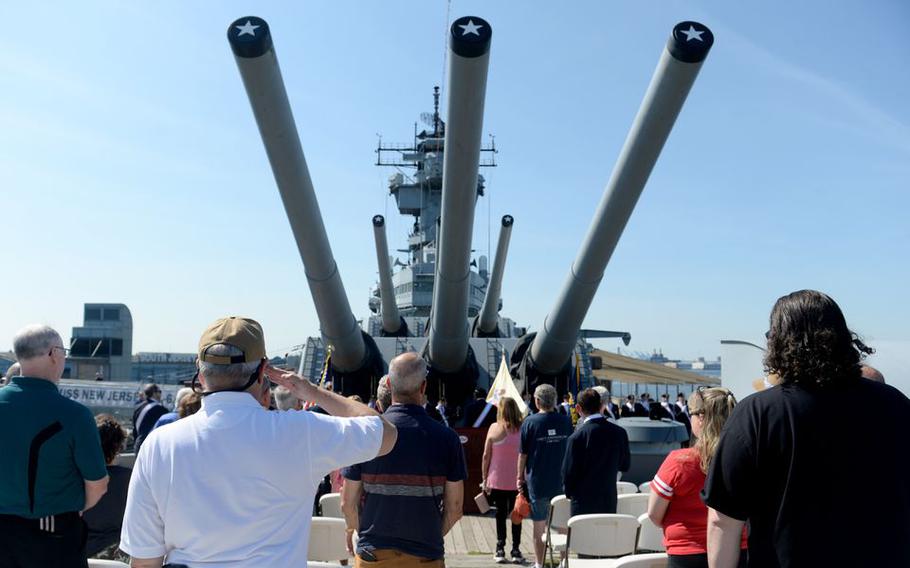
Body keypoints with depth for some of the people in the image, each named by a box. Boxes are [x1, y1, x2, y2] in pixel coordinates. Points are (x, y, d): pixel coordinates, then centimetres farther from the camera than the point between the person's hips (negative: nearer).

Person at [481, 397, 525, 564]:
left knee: (500, 514, 11)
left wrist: (484, 478, 5)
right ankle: (516, 550, 12)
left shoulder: (494, 428, -7)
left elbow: (486, 456, -4)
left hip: (497, 480, 0)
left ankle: (500, 550, 12)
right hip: (517, 480, 0)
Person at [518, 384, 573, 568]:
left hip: (537, 481, -2)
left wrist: (520, 477, 6)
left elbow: (523, 454, -6)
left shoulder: (530, 422, -10)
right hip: (562, 481, 3)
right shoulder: (566, 421, -2)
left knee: (539, 526, 9)